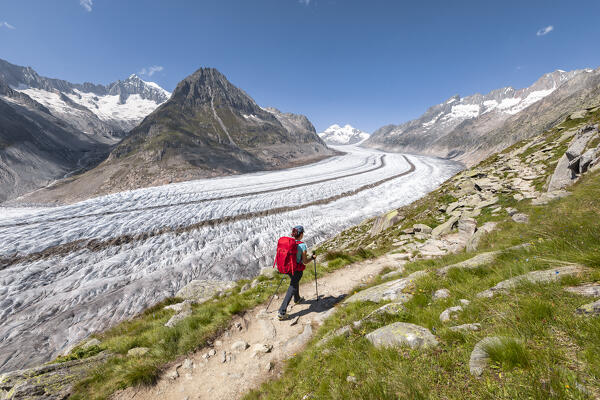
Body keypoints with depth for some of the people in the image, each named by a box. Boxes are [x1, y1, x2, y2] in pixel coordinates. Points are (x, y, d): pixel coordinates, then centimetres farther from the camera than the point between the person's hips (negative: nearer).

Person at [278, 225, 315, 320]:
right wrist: (312, 257, 2)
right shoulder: (302, 245, -21)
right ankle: (281, 312, 3)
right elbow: (305, 261, -15)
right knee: (291, 290, 2)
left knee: (295, 282, 31)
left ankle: (297, 299, 54)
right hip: (297, 270, -7)